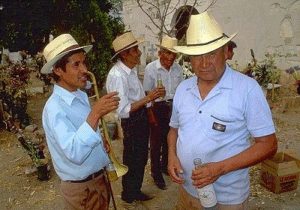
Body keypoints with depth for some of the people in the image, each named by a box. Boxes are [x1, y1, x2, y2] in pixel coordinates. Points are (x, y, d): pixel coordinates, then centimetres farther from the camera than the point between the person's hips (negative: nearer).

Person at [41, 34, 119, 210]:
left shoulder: (81, 95, 1)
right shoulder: (55, 107, -25)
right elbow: (74, 153, -37)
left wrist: (100, 140, -3)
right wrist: (95, 114, -46)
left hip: (100, 176, 8)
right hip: (81, 187, -7)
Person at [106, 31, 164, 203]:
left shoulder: (131, 69, 6)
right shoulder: (117, 75, -25)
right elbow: (123, 110, -29)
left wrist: (150, 95, 3)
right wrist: (148, 98, -28)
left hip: (141, 117, 9)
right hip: (131, 123, -9)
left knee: (141, 157, 23)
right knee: (132, 160, 11)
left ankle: (136, 191, 44)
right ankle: (129, 195, 36)